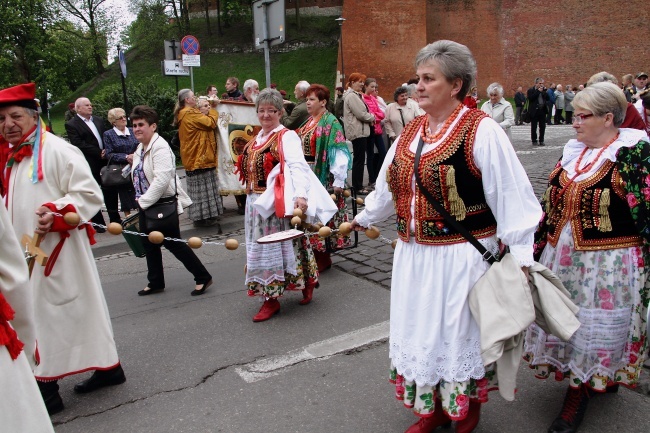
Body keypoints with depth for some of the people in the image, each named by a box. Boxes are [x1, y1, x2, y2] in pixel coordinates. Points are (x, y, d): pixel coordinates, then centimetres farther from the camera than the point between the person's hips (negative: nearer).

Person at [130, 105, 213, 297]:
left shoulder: (160, 147, -18)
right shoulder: (140, 148, 12)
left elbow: (161, 180, -27)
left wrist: (144, 201, -20)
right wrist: (140, 200, 10)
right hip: (146, 204, 9)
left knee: (174, 244, -2)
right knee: (149, 245, 15)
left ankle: (203, 277, 11)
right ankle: (155, 283, 30)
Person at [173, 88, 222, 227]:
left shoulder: (183, 114, 16)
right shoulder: (190, 113, -16)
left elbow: (202, 122, 18)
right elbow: (211, 123, -17)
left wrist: (205, 111, 7)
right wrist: (211, 109, -1)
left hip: (193, 157, 10)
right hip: (199, 156, -10)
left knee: (198, 189, 13)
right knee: (202, 188, -5)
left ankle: (199, 216, 19)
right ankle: (203, 217, 0)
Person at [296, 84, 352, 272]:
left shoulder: (331, 123, -10)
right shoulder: (308, 122, 15)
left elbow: (339, 153, -17)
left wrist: (338, 181, -21)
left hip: (323, 178, -8)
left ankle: (322, 258, 10)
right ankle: (312, 255, 22)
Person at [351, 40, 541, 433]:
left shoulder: (481, 130, -13)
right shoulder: (411, 131, 8)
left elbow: (512, 195, -16)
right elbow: (389, 185, 21)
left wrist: (520, 254, -20)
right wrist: (363, 219, 30)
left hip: (462, 256, -6)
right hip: (414, 254, 7)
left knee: (459, 332, 9)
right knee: (420, 331, 16)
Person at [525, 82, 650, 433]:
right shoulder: (573, 152, 8)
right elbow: (551, 205, 13)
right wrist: (538, 247, 14)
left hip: (606, 265, -7)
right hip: (562, 258, 7)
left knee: (592, 329, 7)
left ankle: (578, 396, 23)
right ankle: (602, 379, 39)